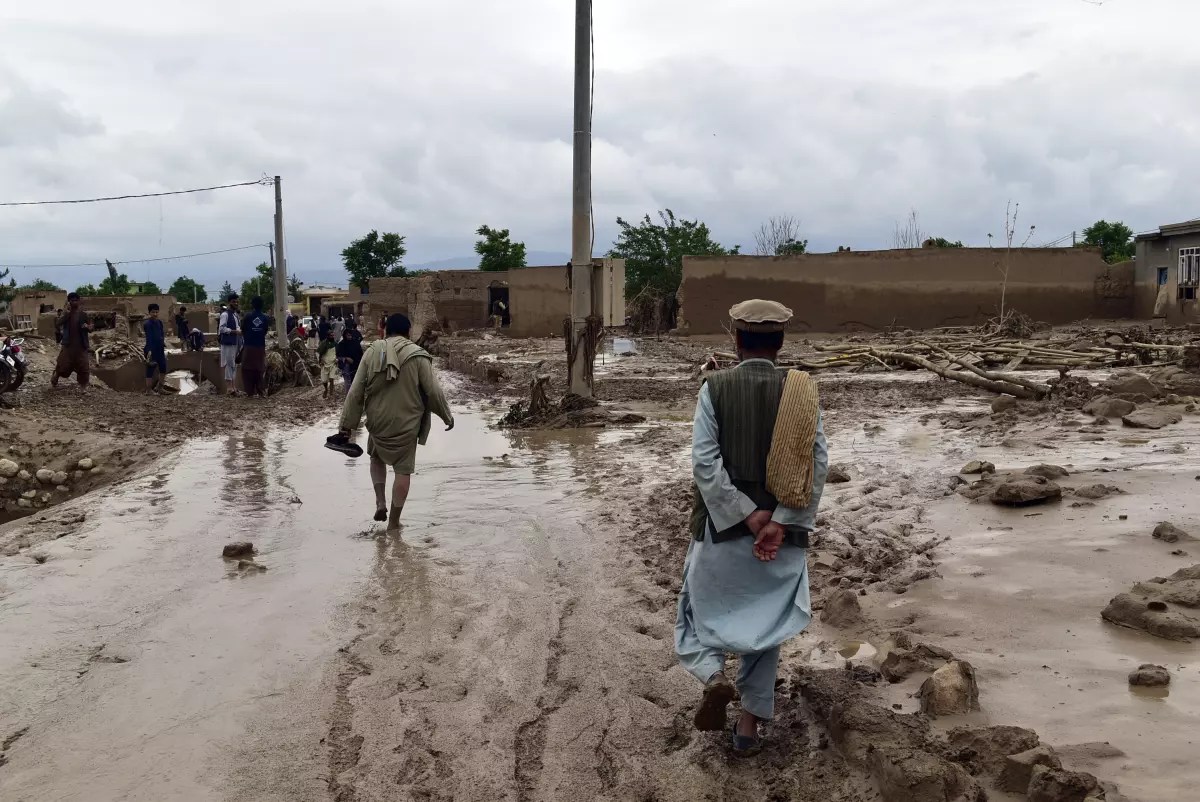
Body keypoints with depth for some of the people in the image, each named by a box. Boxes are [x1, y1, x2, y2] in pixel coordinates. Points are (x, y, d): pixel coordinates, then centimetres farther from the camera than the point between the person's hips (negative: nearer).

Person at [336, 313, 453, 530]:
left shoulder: (372, 353, -2)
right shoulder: (417, 356, -9)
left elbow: (356, 392, -2)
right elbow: (433, 391, -8)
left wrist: (346, 424, 4)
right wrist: (447, 416, 8)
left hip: (378, 422, 2)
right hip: (406, 424, -2)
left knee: (377, 457, 28)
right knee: (403, 469, 9)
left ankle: (380, 502, 15)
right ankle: (394, 520, 12)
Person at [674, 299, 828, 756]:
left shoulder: (715, 388, -7)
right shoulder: (800, 392, -2)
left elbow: (705, 462, -15)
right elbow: (818, 464, -11)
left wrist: (747, 515, -12)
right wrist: (779, 523, -14)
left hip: (722, 529, -2)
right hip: (782, 534, 2)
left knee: (702, 612, 17)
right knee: (765, 623, 16)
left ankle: (714, 676, -9)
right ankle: (750, 723, 18)